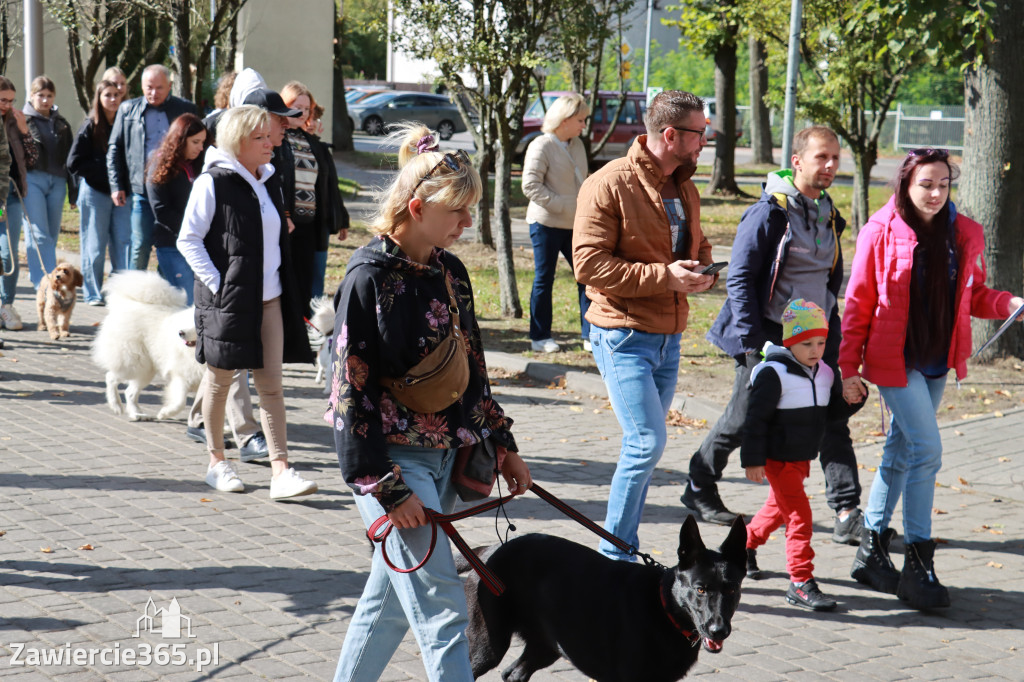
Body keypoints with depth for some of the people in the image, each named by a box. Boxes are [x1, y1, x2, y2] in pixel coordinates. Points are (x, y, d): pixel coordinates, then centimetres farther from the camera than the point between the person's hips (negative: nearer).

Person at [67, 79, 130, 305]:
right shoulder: (90, 127, -2)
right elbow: (75, 163, -6)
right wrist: (105, 171, -13)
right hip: (95, 192, -3)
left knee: (124, 242, -4)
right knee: (95, 245, 2)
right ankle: (93, 293, 10)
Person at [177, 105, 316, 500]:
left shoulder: (268, 183, 12)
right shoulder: (212, 182, -9)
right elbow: (188, 239, -10)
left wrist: (282, 286, 15)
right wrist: (216, 283, -16)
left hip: (268, 300, 6)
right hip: (227, 300, -6)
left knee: (271, 385, 0)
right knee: (219, 381, 8)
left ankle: (281, 472, -3)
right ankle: (217, 463, 22)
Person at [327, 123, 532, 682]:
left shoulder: (450, 271, 8)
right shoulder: (369, 277, -14)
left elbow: (472, 367, 19)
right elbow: (351, 389, -15)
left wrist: (502, 444, 18)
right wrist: (387, 488, -17)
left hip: (447, 455, 7)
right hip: (391, 460, -7)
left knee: (391, 595, 16)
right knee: (441, 609, -9)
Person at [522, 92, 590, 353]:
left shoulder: (577, 144, 11)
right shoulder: (541, 146, -11)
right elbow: (531, 185, -17)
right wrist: (563, 207, -20)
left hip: (574, 224, 6)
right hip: (546, 224, -6)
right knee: (544, 279, 4)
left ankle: (590, 335, 9)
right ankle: (540, 337, 14)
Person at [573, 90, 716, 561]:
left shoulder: (685, 189, 13)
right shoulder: (609, 185, -12)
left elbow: (697, 246, 29)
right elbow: (588, 264, -18)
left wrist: (701, 270, 4)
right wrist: (663, 276, -23)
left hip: (668, 338, 8)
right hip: (624, 336, -8)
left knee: (645, 444, 11)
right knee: (647, 441, -14)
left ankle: (624, 551, 20)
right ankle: (613, 555, -1)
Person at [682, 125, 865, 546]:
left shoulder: (828, 215, 11)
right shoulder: (770, 212, -11)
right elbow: (739, 278, -13)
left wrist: (830, 333, 16)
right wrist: (753, 343, -17)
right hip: (770, 337, -6)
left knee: (833, 423, -2)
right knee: (744, 420, 4)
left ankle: (848, 516, -2)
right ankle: (699, 488, 26)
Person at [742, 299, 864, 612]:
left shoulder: (825, 374, 5)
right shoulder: (773, 374, -18)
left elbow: (833, 411, 11)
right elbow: (756, 418, -17)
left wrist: (853, 398, -10)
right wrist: (752, 460, -18)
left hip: (803, 457, 8)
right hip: (778, 458, -8)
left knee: (778, 508, 23)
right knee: (799, 515, -13)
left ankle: (746, 543, 48)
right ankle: (801, 581, -12)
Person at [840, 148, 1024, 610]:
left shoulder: (965, 235, 4)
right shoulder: (881, 232, -9)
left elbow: (973, 296, 14)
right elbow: (858, 304, -4)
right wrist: (849, 367, -6)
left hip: (936, 362, 5)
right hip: (894, 359, -5)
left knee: (901, 452, 13)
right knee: (926, 450, -13)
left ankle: (872, 550, 25)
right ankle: (918, 564, -6)